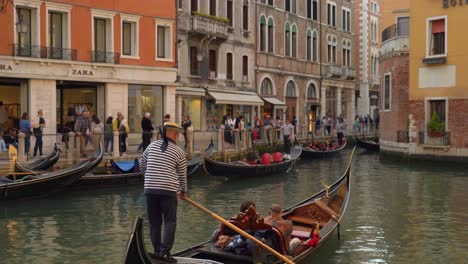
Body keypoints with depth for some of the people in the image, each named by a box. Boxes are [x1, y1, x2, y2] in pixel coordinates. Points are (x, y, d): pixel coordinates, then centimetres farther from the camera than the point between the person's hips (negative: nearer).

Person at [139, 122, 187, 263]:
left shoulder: (152, 146, 9)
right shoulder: (179, 152, 1)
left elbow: (142, 165, 18)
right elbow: (182, 174, 8)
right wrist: (183, 190, 24)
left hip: (150, 189, 4)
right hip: (168, 190, -4)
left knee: (154, 221, 12)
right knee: (170, 221, 3)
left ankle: (157, 251, 16)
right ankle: (165, 251, -6)